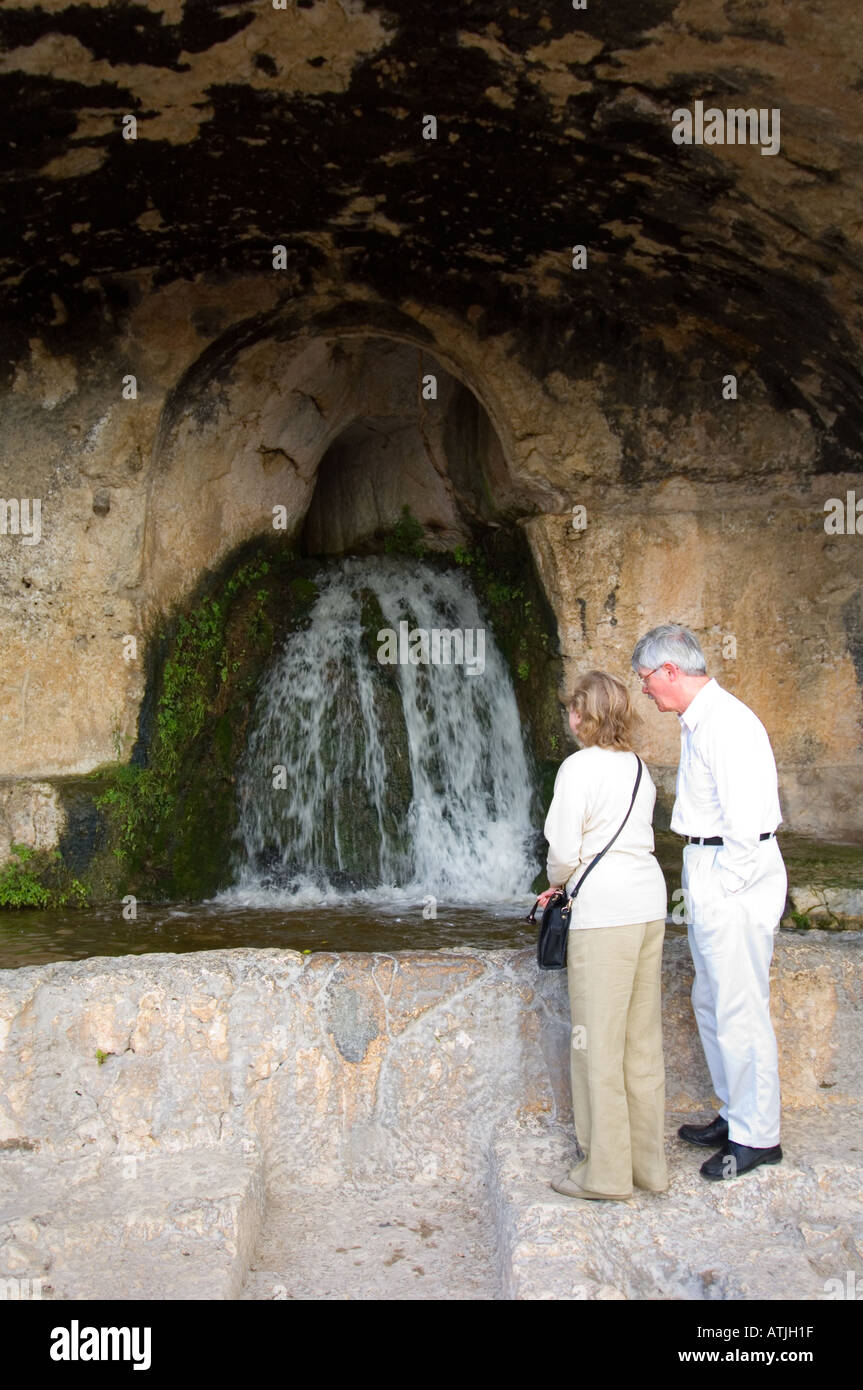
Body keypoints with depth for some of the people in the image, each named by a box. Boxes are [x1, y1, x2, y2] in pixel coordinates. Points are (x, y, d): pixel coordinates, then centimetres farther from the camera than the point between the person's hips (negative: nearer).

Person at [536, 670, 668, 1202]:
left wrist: (555, 882, 9)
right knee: (643, 1039, 14)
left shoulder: (579, 766, -9)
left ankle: (607, 1173, 10)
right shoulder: (639, 767, 12)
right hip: (650, 903, 8)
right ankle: (649, 1163, 24)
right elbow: (638, 836, 12)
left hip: (604, 911, -8)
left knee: (599, 1042, 2)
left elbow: (565, 850, -12)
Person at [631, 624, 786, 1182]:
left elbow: (745, 819, -23)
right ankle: (735, 1115, 32)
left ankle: (756, 1136, 12)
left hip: (733, 874, -11)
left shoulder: (726, 722, -19)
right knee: (711, 1001, 18)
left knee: (739, 1009, -1)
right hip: (709, 872, 11)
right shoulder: (697, 721, 14)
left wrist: (724, 887, -16)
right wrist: (703, 887, 13)